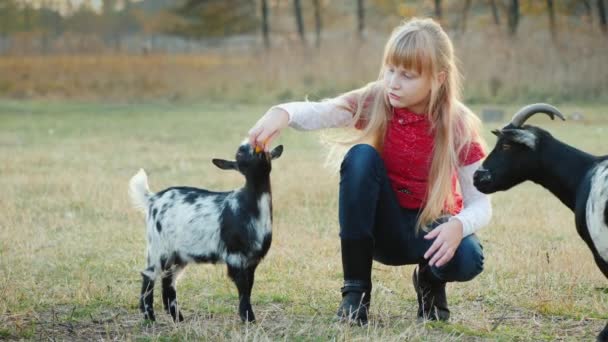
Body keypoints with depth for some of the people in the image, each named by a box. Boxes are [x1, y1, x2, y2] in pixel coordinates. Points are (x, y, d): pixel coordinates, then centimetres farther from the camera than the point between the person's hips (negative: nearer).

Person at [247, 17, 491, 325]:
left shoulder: (458, 126, -16)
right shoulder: (374, 102, -14)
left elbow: (480, 203, -16)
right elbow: (317, 113, -33)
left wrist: (458, 226, -39)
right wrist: (282, 113, -56)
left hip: (430, 228, -1)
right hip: (383, 227, 1)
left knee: (467, 260, -36)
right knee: (361, 156, -29)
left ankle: (430, 281, 6)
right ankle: (356, 287, -22)